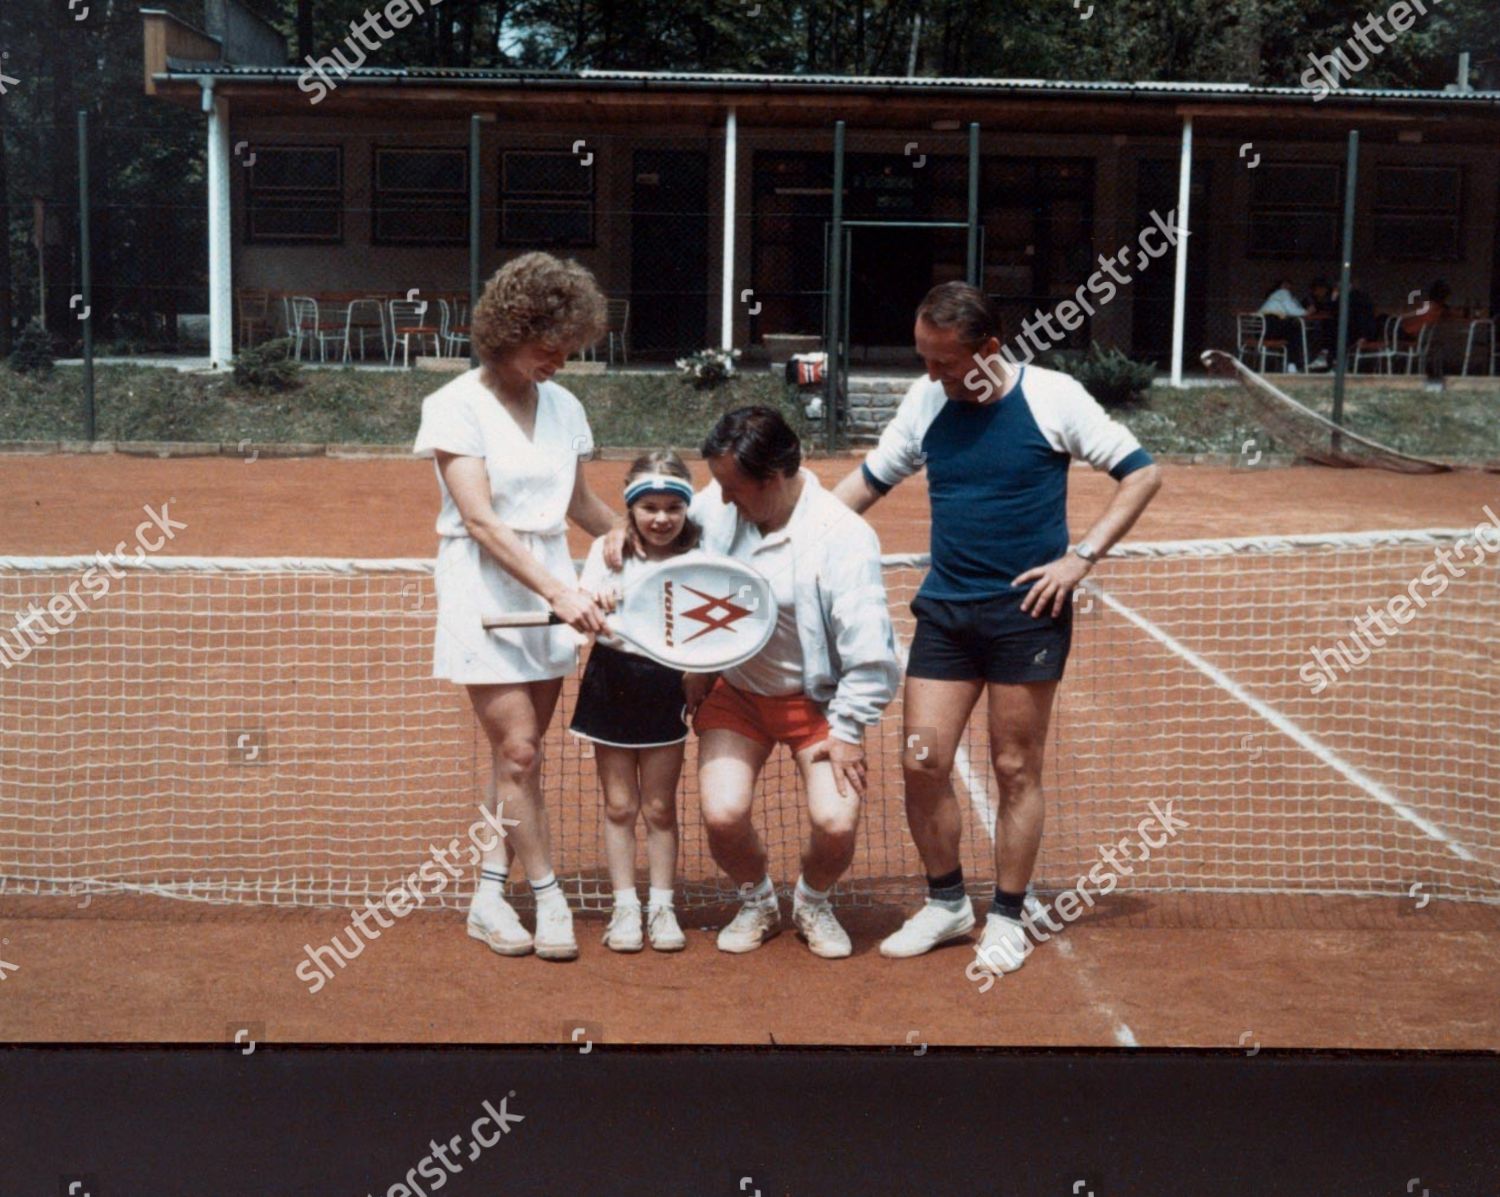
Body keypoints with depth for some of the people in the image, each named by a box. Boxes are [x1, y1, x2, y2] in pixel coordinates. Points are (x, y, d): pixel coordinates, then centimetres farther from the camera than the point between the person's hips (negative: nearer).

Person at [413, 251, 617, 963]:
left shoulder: (562, 406, 9)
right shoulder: (457, 405, -8)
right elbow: (480, 520, -17)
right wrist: (558, 591, -25)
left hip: (551, 596, 5)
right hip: (485, 594, -5)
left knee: (517, 754, 7)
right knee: (519, 751, -8)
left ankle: (489, 897, 15)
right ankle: (547, 897, 3)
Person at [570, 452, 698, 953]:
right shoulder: (609, 550, -1)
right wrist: (593, 597, -35)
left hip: (666, 685, 0)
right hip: (613, 680, 0)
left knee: (660, 807, 7)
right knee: (619, 804, 7)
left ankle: (661, 906, 17)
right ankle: (625, 907, 16)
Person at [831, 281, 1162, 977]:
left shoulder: (1052, 397, -8)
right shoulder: (925, 400, 3)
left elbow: (1141, 473, -3)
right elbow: (869, 481, 15)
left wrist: (1081, 558, -11)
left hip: (1028, 610, -4)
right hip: (945, 608, 4)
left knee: (1016, 770, 4)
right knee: (921, 760, -1)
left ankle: (1007, 918, 19)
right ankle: (946, 903, 19)